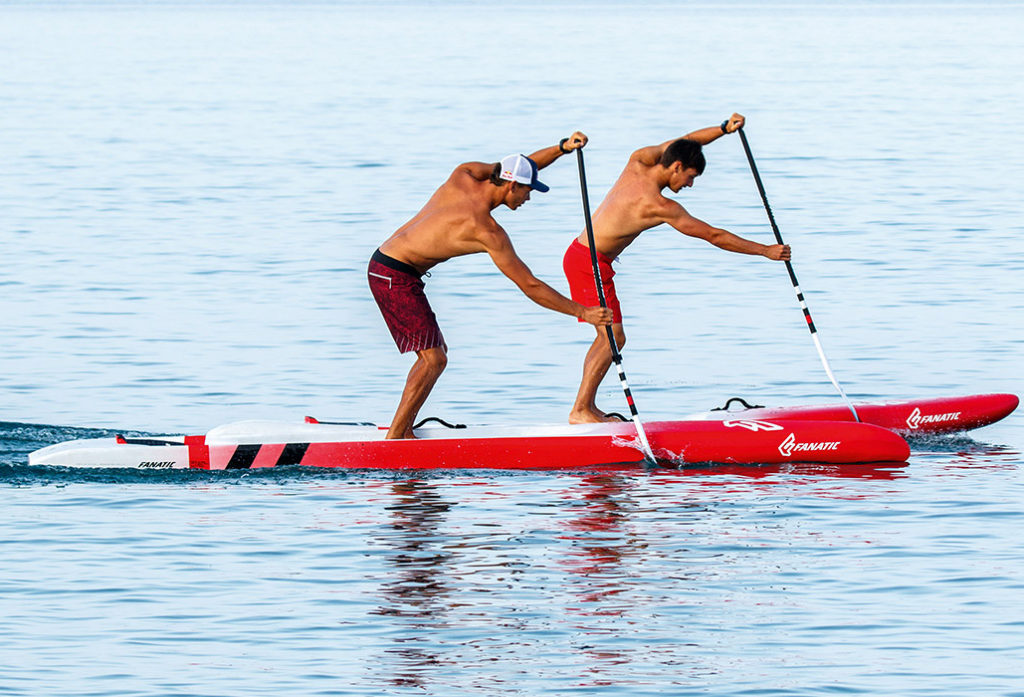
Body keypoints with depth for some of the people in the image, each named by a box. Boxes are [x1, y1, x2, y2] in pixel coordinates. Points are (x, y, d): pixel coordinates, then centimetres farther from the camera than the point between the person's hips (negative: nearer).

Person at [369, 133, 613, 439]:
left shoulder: (463, 176, 0)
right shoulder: (488, 232, -19)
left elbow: (520, 167, 17)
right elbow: (530, 287, -16)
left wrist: (563, 147, 3)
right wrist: (583, 312, -10)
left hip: (383, 266, 9)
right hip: (395, 277, -9)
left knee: (436, 350, 16)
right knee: (433, 360, -11)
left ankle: (404, 433, 16)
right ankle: (392, 442, -13)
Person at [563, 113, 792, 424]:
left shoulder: (637, 163, 0)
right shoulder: (660, 206, -19)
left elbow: (681, 143, 15)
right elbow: (714, 236, -15)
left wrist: (724, 128, 4)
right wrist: (765, 251, -9)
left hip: (579, 255, 9)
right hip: (590, 263, -9)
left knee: (607, 337, 12)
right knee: (613, 337, -8)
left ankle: (586, 407, 11)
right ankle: (580, 411, -9)